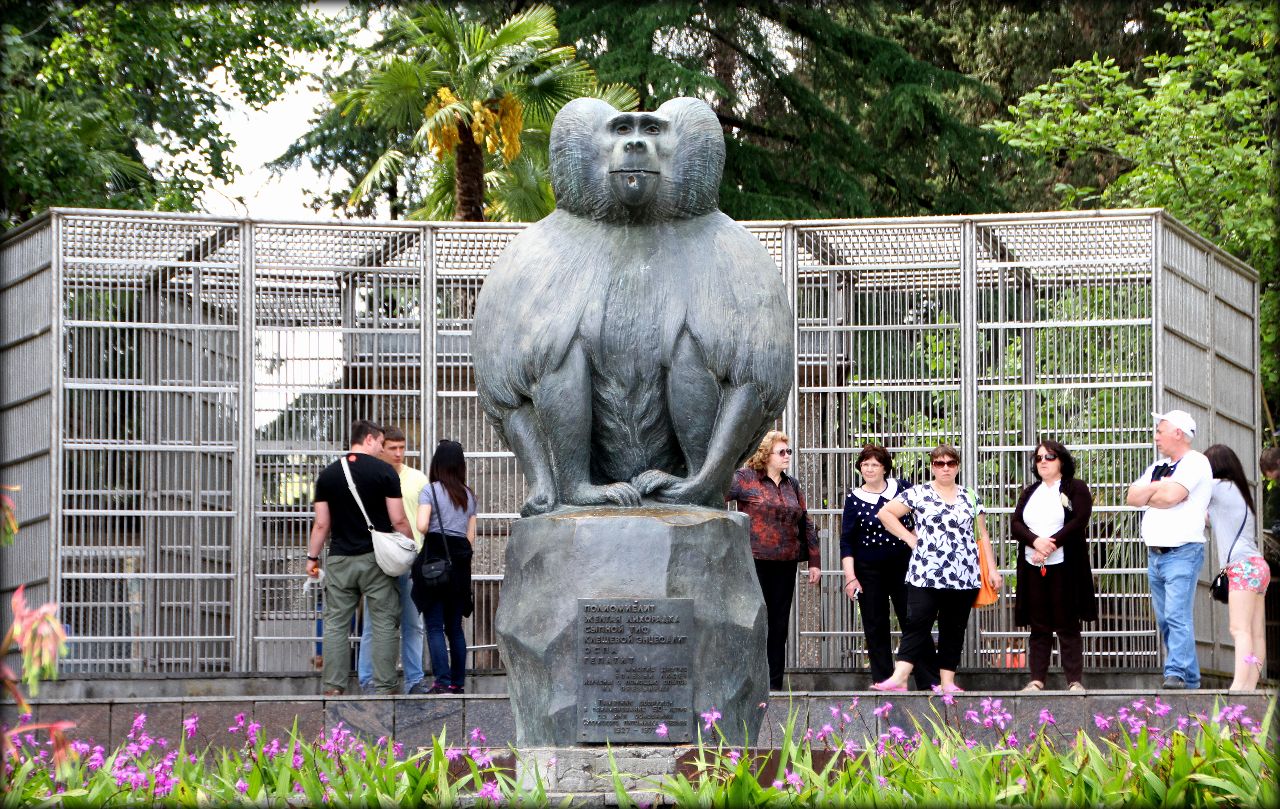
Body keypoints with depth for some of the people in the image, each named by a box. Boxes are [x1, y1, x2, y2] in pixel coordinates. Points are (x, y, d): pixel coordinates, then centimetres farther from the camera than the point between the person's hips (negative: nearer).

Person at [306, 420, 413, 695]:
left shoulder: (328, 474, 6)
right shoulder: (384, 471, -4)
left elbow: (321, 523, 6)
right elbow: (398, 521, -5)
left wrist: (312, 557, 15)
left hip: (340, 559, 3)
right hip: (376, 559, -3)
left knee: (335, 624, 6)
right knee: (384, 624, 2)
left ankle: (332, 687, 3)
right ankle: (384, 687, -1)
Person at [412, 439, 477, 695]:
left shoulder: (430, 490, -5)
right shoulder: (469, 494, 12)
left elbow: (422, 526, -16)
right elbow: (471, 534, 12)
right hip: (461, 559, 5)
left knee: (435, 626, -5)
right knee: (455, 626, 11)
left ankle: (443, 681, -13)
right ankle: (458, 681, 10)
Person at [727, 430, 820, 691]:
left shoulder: (792, 485, 15)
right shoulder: (745, 478, -3)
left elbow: (806, 524, 17)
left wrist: (814, 560, 13)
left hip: (785, 563, 5)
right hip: (755, 561, -5)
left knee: (779, 623, 7)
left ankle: (775, 684, 12)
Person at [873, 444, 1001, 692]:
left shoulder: (970, 498, 13)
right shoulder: (918, 494, 4)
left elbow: (982, 536, 16)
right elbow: (885, 513, 3)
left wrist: (992, 569, 9)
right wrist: (909, 538, -2)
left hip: (964, 576, 3)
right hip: (926, 575, -3)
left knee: (954, 629, 4)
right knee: (917, 624, -10)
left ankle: (947, 681, 8)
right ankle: (899, 678, -16)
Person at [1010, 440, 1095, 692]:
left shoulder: (1076, 489, 3)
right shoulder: (1029, 493, 18)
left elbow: (1079, 521, -10)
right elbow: (1015, 524, 7)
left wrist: (1050, 545, -15)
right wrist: (1036, 541, -14)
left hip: (1064, 566, -4)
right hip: (1032, 567, 4)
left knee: (1067, 626, -4)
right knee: (1038, 626, 4)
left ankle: (1075, 681, -2)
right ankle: (1037, 679, 5)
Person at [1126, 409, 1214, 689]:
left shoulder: (1195, 463, -5)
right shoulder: (1158, 466, 20)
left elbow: (1170, 496, -19)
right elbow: (1132, 496, 9)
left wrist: (1148, 495, 0)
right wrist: (1159, 488, -7)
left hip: (1182, 553, -8)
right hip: (1155, 555, 8)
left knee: (1177, 615, -17)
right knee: (1165, 620, 7)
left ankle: (1176, 675, -24)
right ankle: (1191, 681, 12)